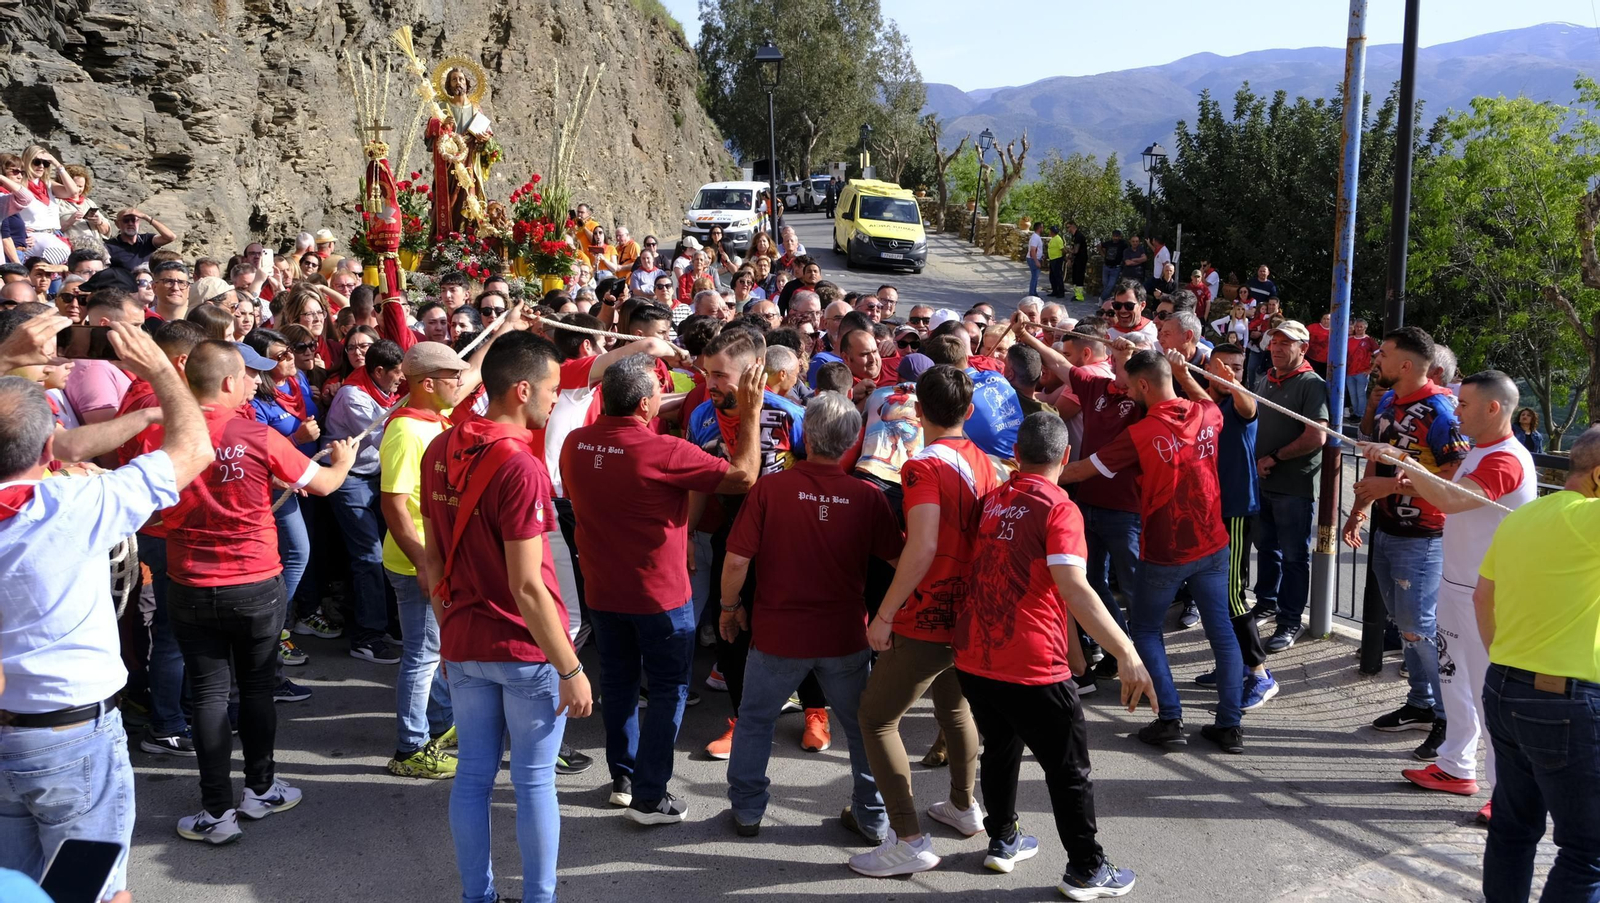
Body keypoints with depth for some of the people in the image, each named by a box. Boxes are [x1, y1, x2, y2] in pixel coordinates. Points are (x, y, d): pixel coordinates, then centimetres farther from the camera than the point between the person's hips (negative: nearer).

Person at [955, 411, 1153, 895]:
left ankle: (1003, 841, 39)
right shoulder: (1059, 509, -13)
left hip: (971, 657, 7)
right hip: (1030, 669, -7)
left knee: (1001, 746, 27)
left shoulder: (991, 500, 8)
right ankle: (1085, 872, 19)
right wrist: (1127, 653, -28)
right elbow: (1073, 587, -25)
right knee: (1069, 769, 9)